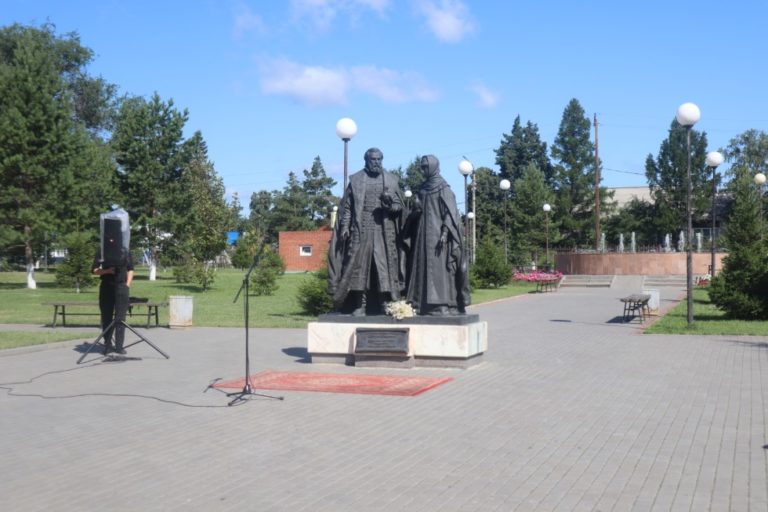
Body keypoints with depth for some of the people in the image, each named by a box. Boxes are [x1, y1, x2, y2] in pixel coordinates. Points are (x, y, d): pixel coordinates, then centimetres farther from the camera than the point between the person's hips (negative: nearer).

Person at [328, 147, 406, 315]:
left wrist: (390, 204, -13)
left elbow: (399, 206, 9)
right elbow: (347, 207, 7)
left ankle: (386, 306, -1)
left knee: (385, 269, -4)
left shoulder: (391, 180, 10)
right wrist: (345, 227, -3)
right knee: (359, 266, -4)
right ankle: (359, 306, -1)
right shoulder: (356, 180, 8)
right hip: (361, 230, 0)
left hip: (384, 231, 0)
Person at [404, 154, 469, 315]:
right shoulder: (423, 188, 16)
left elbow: (450, 211, -10)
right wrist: (415, 209, -5)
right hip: (423, 234, 7)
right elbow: (416, 211, 19)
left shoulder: (442, 187, -4)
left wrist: (445, 232, -20)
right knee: (423, 268, 4)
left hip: (436, 234, -7)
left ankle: (442, 305, -10)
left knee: (438, 268, -10)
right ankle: (424, 305, 5)